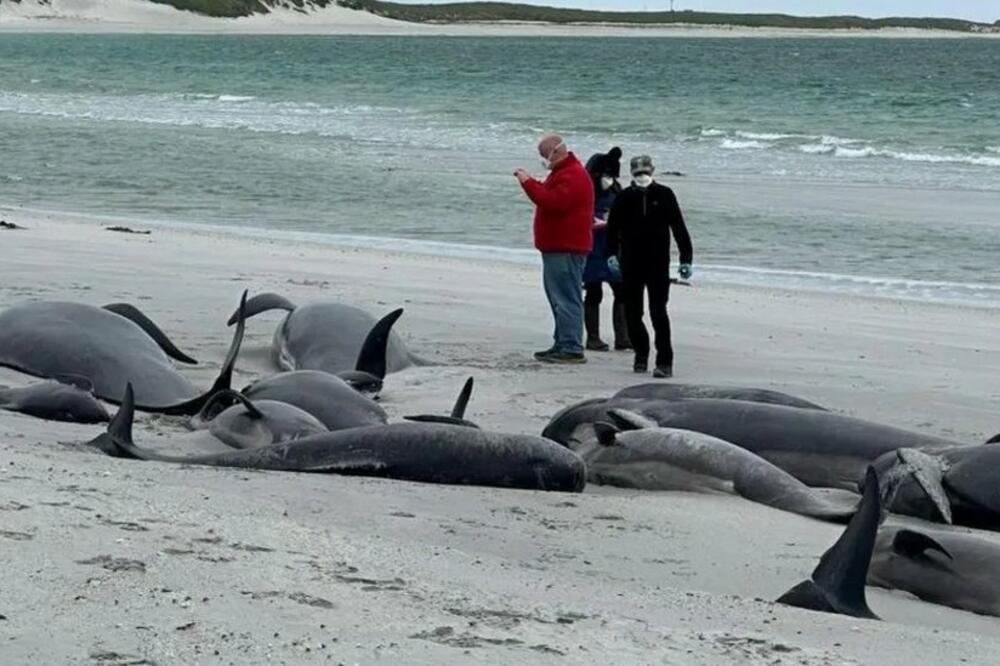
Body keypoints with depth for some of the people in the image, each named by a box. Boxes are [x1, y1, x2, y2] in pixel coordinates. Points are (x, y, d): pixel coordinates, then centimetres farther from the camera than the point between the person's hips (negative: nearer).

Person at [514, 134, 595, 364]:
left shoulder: (573, 176, -16)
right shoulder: (562, 172, 21)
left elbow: (553, 203, -26)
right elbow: (549, 195, 24)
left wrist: (528, 183, -20)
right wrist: (530, 181, 10)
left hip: (566, 249, -11)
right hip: (557, 247, 11)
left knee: (566, 299, -12)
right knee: (560, 298, 14)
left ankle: (572, 349, -13)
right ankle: (562, 344, 20)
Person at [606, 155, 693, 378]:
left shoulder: (664, 195, -1)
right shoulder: (625, 197, 3)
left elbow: (679, 227, 0)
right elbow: (613, 226, 8)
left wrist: (686, 259, -4)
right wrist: (611, 253, -5)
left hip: (658, 265, -3)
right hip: (631, 265, 3)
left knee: (658, 312, -9)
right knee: (632, 312, 8)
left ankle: (665, 362, -10)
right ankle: (641, 353, 26)